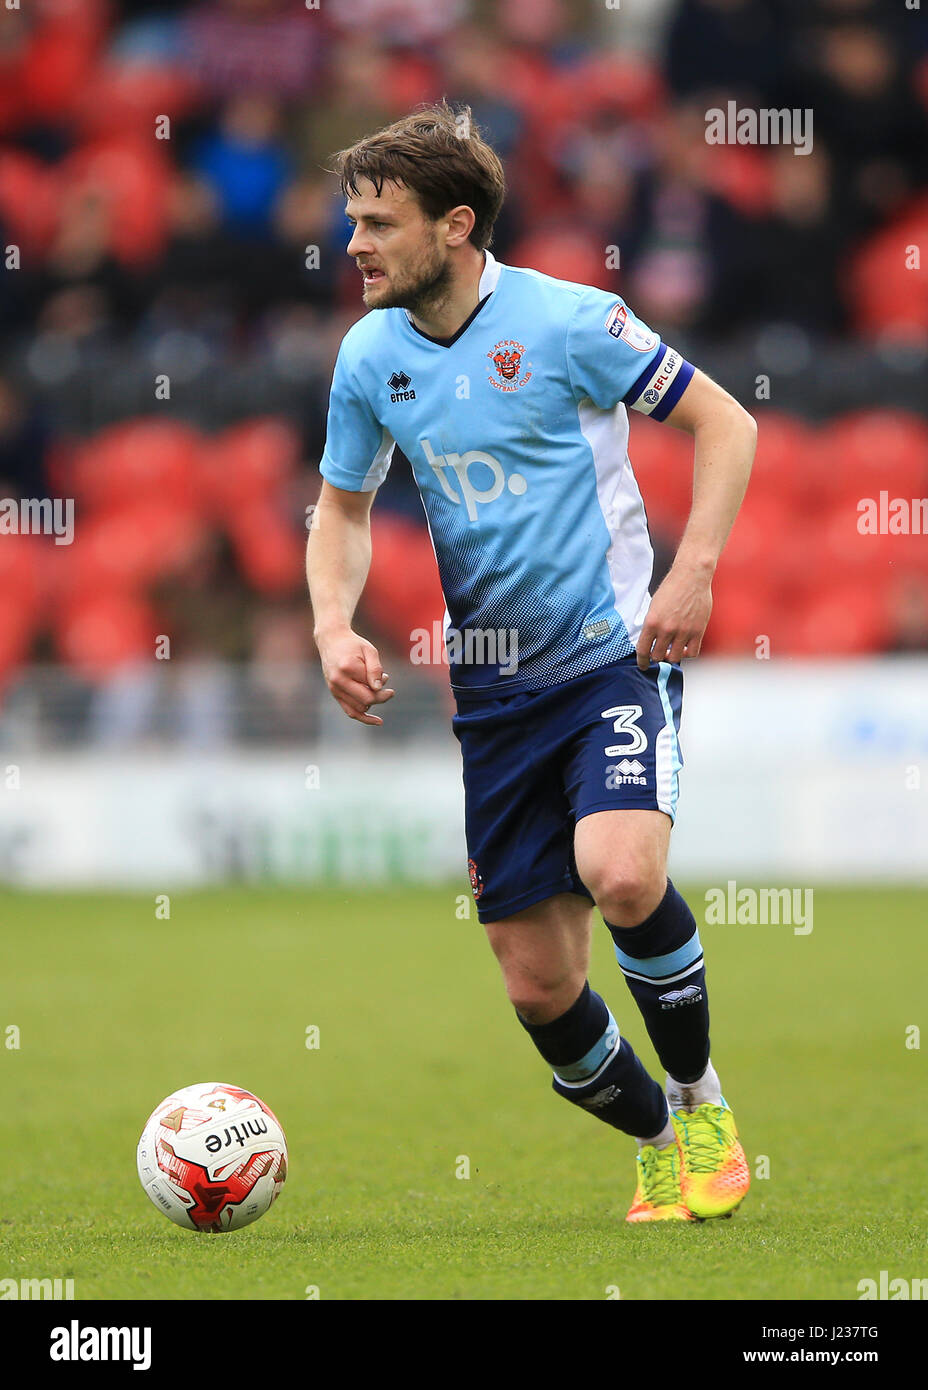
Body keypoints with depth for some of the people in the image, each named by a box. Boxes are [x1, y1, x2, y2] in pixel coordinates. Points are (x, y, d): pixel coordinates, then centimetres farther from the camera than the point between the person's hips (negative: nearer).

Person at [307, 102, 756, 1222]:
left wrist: (694, 572, -15)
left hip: (613, 660, -5)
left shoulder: (568, 320, -11)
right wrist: (334, 627, -2)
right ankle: (661, 1145, 27)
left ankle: (701, 1100, -5)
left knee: (621, 873, -30)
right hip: (490, 694, 5)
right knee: (537, 982, 2)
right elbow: (343, 507, 17)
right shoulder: (369, 357, 3)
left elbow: (724, 424, -4)